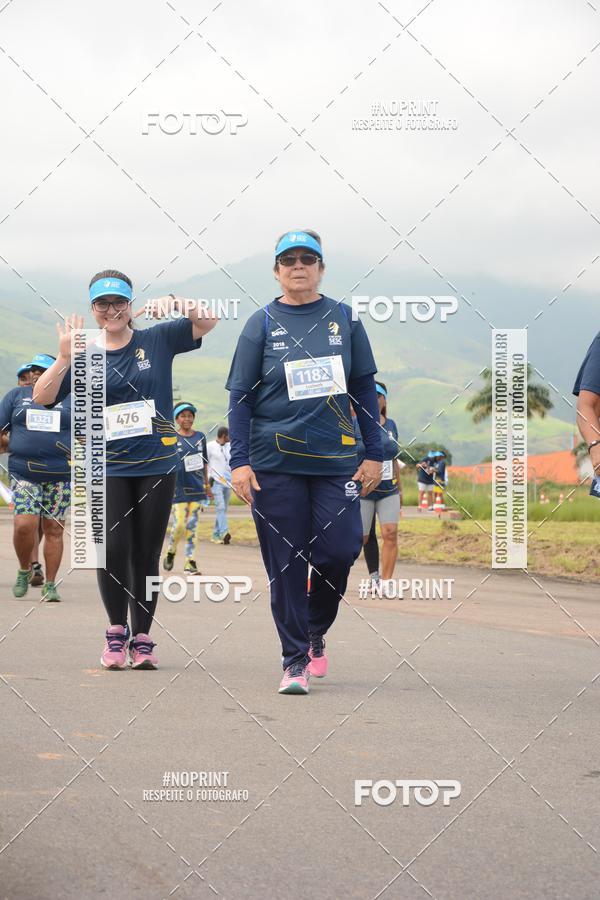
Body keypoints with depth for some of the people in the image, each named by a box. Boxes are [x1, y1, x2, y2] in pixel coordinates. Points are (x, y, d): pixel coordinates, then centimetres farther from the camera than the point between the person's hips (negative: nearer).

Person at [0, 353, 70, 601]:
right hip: (23, 474, 0)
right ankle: (25, 570, 12)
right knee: (24, 525, -14)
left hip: (60, 475, 0)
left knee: (54, 529, 1)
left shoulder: (69, 399, 9)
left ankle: (50, 585, 10)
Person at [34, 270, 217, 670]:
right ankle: (116, 630, 6)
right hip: (106, 468, 0)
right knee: (114, 548, -13)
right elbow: (43, 396, -6)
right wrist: (65, 358, -23)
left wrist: (175, 303, -23)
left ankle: (142, 638, 16)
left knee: (146, 555, 5)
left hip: (157, 465, 1)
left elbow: (208, 320, -3)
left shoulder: (158, 340, 3)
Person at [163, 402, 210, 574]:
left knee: (192, 526, 3)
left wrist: (207, 484, 17)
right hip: (179, 487, -3)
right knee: (179, 524, -7)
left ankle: (190, 563, 7)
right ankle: (171, 553, 19)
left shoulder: (200, 437, 9)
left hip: (196, 487, 3)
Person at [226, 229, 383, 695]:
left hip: (336, 459, 1)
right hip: (275, 463, -1)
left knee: (339, 551, -7)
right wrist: (240, 461, -5)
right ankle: (295, 661, 8)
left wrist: (374, 453, 7)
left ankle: (316, 632, 21)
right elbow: (241, 396, 3)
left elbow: (365, 389, 11)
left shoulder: (344, 320, 8)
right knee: (286, 564, -1)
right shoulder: (262, 324, 4)